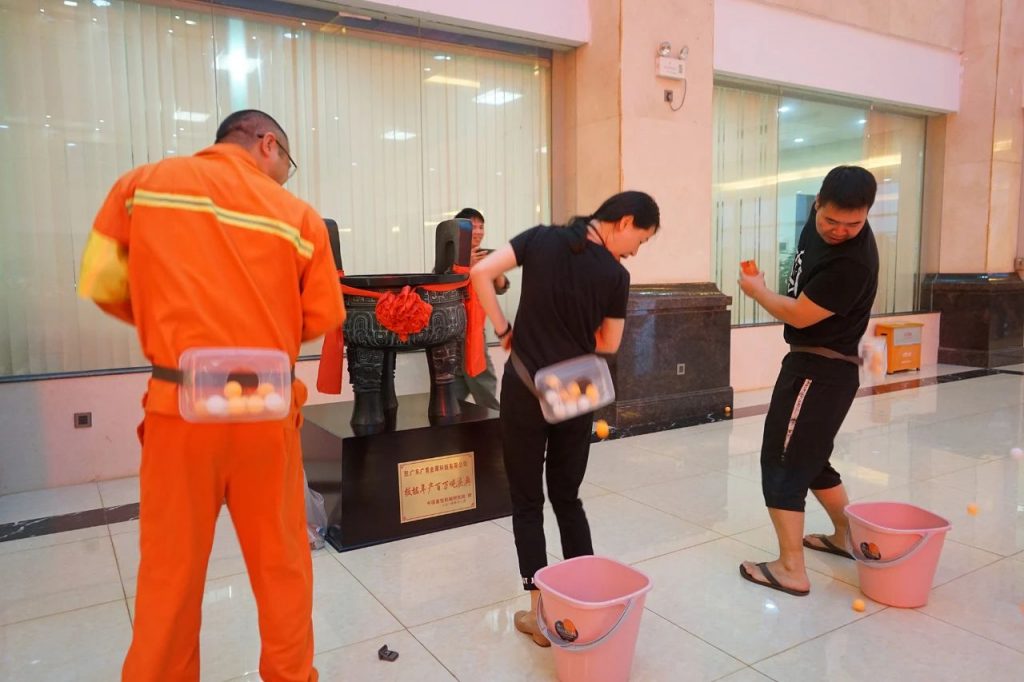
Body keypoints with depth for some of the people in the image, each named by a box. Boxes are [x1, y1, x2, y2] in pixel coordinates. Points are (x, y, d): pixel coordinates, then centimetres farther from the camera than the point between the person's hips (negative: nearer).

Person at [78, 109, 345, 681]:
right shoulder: (299, 214, 0)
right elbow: (323, 317, 0)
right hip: (266, 408, 0)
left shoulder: (143, 183, 2)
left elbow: (103, 282, 1)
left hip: (179, 405, 1)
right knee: (281, 562, 16)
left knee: (169, 571, 14)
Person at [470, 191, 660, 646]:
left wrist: (503, 329, -1)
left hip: (525, 387, 0)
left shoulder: (541, 238, -4)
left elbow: (481, 273, -12)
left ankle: (541, 614, 14)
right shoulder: (615, 276, -5)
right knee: (568, 499, 18)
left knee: (527, 503, 10)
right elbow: (608, 344, 4)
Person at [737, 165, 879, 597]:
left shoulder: (852, 263, -26)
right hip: (812, 364, 10)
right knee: (810, 460, 21)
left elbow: (797, 315, -20)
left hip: (820, 371, -10)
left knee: (782, 463, -6)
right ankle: (847, 536, 38)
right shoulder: (819, 219, 1)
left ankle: (791, 570, 1)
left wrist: (756, 289, -4)